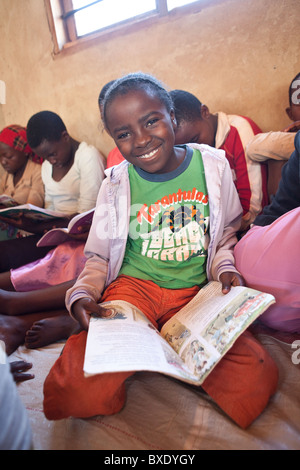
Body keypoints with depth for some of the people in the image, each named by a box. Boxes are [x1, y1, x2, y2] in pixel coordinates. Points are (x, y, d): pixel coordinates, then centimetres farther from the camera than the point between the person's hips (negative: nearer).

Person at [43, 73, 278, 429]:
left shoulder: (213, 165, 1)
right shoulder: (116, 184, 1)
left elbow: (227, 230, 15)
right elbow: (99, 256, 9)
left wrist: (225, 267, -4)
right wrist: (82, 295, -10)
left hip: (197, 292, 2)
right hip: (133, 286, -1)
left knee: (256, 379, -22)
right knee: (82, 393, -25)